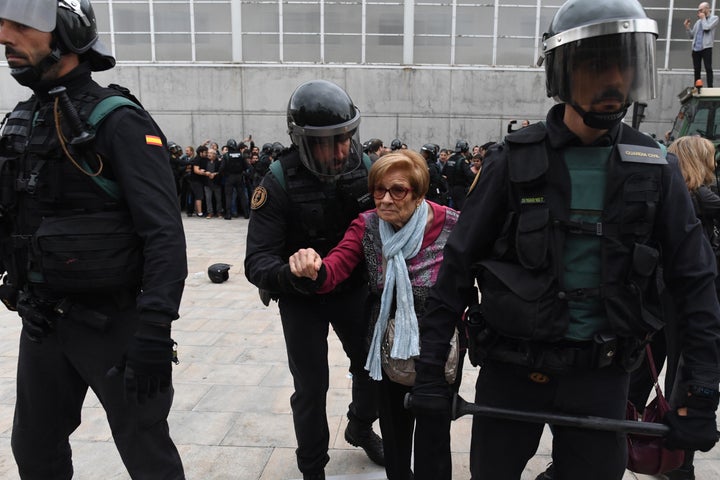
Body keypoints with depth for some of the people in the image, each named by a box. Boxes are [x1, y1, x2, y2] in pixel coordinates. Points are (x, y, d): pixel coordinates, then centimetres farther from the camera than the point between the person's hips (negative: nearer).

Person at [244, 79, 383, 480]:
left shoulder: (365, 168, -13)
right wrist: (287, 273, -48)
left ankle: (361, 428, 45)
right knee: (311, 387, 3)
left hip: (353, 287, 3)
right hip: (301, 296, -3)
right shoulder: (280, 181, -22)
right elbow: (258, 260, -26)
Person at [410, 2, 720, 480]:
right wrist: (430, 368, -9)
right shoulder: (515, 160, -9)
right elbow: (459, 265, -8)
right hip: (512, 366, -1)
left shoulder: (654, 168, -1)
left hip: (601, 373, 2)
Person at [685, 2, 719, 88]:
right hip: (696, 48, 5)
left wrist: (703, 18, 1)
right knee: (696, 70, 6)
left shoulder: (714, 18, 5)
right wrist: (687, 27, 4)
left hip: (706, 48, -5)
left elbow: (707, 28, -14)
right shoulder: (698, 21, 19)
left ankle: (710, 88, -12)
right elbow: (691, 36, 17)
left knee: (708, 68, -9)